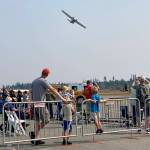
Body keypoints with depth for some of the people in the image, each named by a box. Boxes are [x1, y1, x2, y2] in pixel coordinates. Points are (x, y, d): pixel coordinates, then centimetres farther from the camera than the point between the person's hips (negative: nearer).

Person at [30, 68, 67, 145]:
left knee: (37, 121, 9)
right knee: (45, 120, 1)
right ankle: (34, 133, -4)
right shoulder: (43, 81, -9)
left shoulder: (34, 81, 14)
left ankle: (36, 139, 6)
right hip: (41, 104, -8)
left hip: (34, 104, 8)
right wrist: (62, 98, -15)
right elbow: (53, 90, -14)